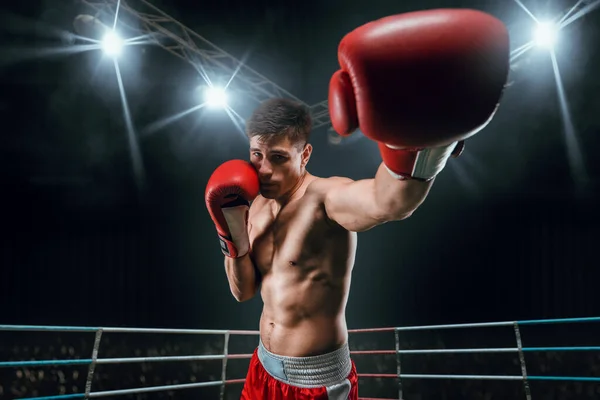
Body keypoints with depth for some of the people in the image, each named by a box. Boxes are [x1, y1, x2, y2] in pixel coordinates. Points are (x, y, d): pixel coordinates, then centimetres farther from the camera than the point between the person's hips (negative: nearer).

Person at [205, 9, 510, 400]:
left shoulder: (325, 197, -22)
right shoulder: (256, 206, 2)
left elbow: (390, 202, -46)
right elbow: (243, 291, 5)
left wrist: (419, 135, -67)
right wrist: (233, 233, -13)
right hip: (266, 368, 7)